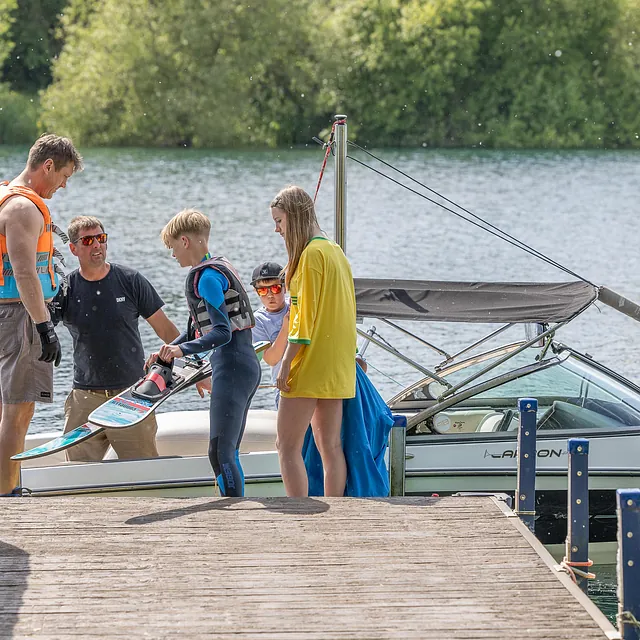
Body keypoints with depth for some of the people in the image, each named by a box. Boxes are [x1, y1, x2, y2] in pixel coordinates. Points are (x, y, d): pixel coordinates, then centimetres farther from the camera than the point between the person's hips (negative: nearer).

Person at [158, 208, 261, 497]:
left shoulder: (206, 277, -13)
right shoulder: (219, 266, 18)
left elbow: (222, 333, -22)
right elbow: (199, 328, 27)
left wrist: (183, 349, -32)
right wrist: (167, 354, 30)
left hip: (231, 368, -11)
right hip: (246, 365, 11)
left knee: (220, 453, -13)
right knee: (229, 453, 13)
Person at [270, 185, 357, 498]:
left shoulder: (312, 253, -12)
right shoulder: (336, 252, 15)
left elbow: (305, 316, -17)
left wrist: (286, 363, -15)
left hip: (310, 366, -9)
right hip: (337, 367, 9)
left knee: (288, 446, -7)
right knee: (330, 447, 8)